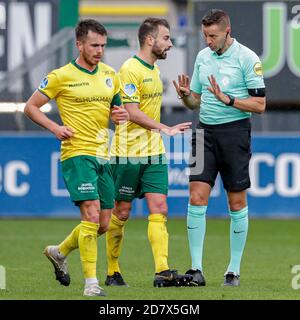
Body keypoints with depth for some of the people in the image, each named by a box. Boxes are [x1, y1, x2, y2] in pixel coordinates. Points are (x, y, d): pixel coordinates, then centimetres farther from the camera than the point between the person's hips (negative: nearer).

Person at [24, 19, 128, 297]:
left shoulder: (110, 74, 11)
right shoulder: (62, 76, -5)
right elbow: (31, 107, 2)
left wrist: (121, 115, 0)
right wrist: (55, 128, -11)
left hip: (103, 156, 6)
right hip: (77, 153, -6)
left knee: (103, 224, 8)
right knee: (91, 214, -18)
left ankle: (59, 252, 33)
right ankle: (91, 282, -14)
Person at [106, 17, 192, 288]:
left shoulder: (153, 70, 15)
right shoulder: (130, 69, -13)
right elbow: (133, 113, -19)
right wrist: (165, 129, -24)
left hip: (154, 153, 8)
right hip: (129, 153, -8)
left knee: (159, 210, -4)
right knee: (122, 212, 2)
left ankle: (162, 272, -11)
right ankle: (112, 272, 14)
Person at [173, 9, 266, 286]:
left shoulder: (247, 58, -7)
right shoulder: (203, 56, 10)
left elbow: (259, 104, -9)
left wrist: (228, 99, -21)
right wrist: (185, 95, -5)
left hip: (235, 131, -4)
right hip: (206, 131, 4)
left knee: (237, 203, 3)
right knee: (197, 197, -7)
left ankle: (234, 270, 11)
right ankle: (196, 268, -5)